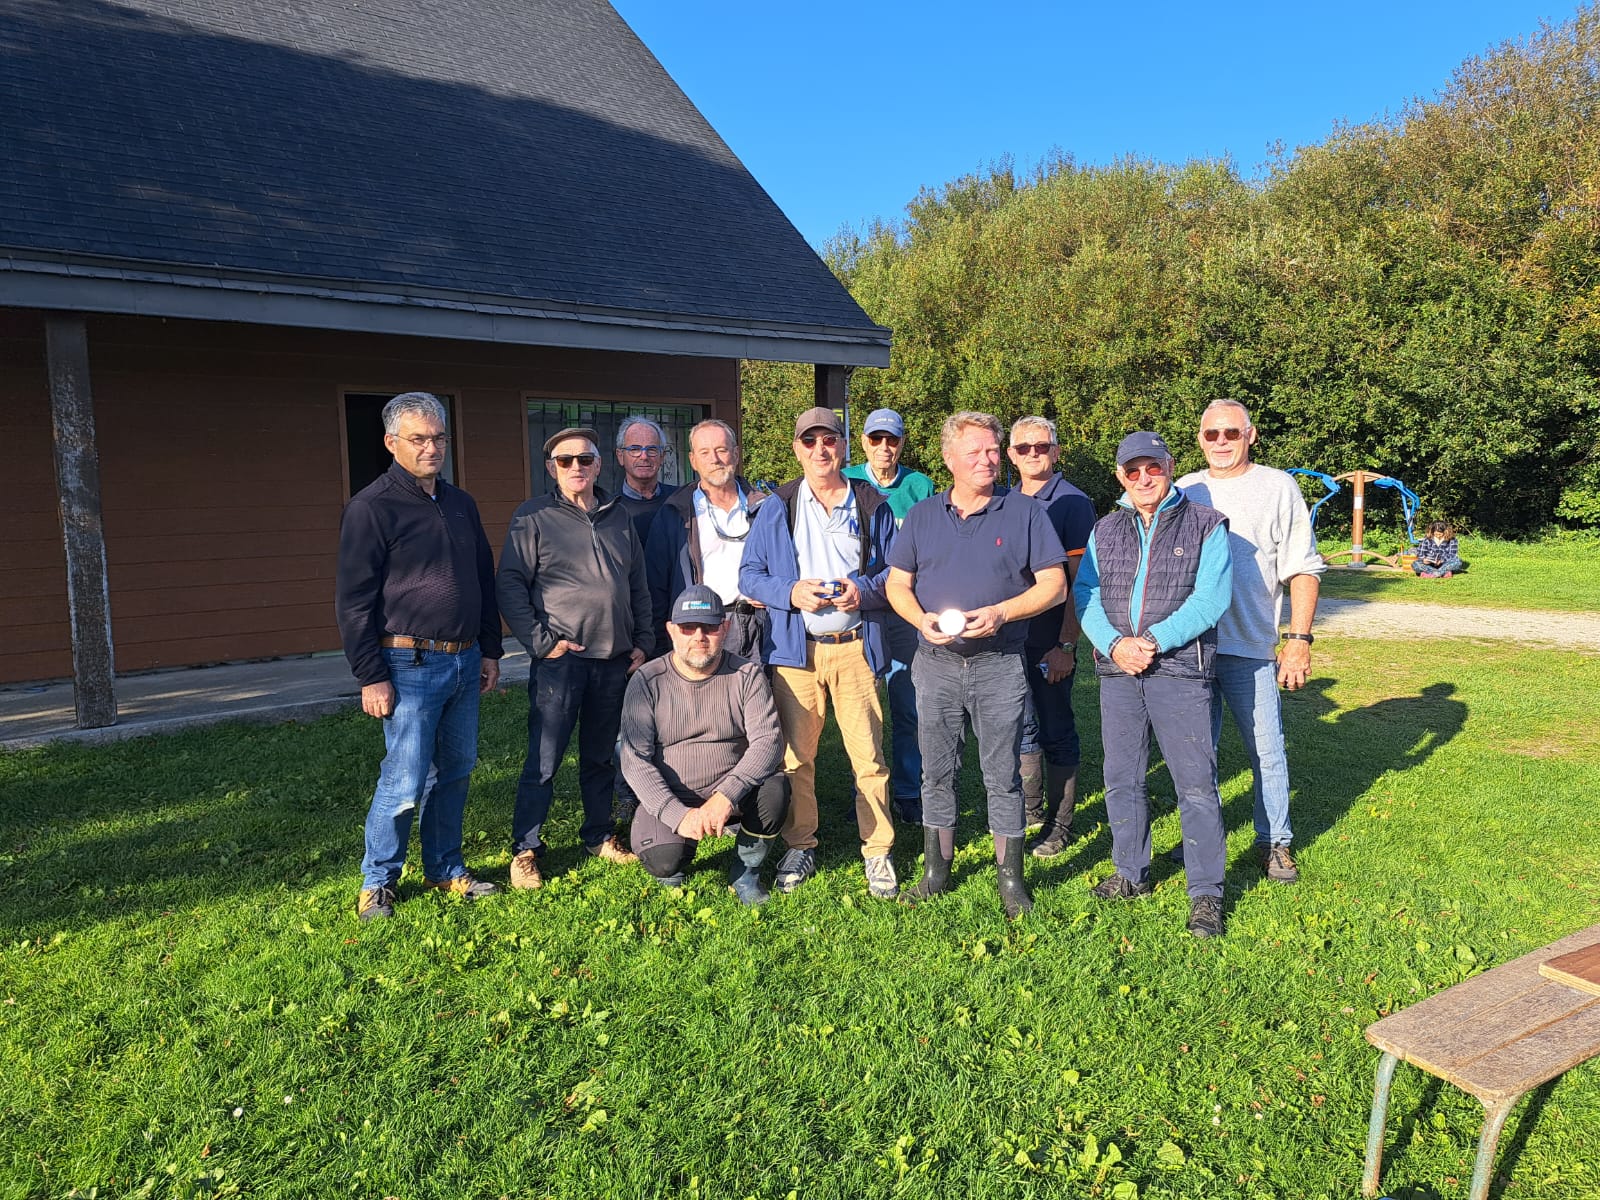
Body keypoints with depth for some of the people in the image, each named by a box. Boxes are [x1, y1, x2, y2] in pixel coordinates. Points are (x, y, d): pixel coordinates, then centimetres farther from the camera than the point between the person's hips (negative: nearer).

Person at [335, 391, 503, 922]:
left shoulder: (461, 505, 13)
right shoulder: (371, 508, -8)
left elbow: (485, 581, 20)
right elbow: (353, 599, -10)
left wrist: (490, 651, 16)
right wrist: (371, 676, -13)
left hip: (465, 663, 7)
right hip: (411, 665, -6)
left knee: (455, 772, 13)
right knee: (405, 782, -3)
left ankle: (445, 869, 28)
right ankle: (377, 882, 16)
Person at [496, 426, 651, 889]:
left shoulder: (618, 517, 13)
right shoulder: (533, 517, -2)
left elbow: (639, 585, 17)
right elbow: (509, 585, -7)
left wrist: (642, 641, 10)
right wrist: (540, 641, -13)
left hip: (615, 660, 5)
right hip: (560, 660, -5)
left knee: (601, 756, 15)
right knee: (543, 761, -2)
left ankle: (600, 837, 28)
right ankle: (525, 851, 9)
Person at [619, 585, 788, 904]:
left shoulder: (746, 675, -5)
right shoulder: (647, 681, -7)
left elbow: (768, 740, -16)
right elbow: (634, 760, -13)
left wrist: (726, 796, -31)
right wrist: (679, 815, -25)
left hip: (732, 794, 1)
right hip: (668, 799, -1)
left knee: (775, 788, -28)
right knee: (663, 861, -27)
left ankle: (746, 872, 0)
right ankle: (673, 872, 13)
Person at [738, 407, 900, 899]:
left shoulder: (873, 507, 9)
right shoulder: (776, 507, 9)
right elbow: (749, 575, 7)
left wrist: (863, 590, -9)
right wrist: (791, 592, -11)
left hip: (855, 646, 0)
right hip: (795, 647, 1)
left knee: (868, 753, -2)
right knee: (795, 753, 4)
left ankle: (877, 851, 11)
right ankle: (799, 846, 20)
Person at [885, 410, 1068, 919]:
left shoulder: (1025, 513, 2)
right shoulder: (922, 515, 9)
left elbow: (1054, 585, -2)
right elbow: (898, 583, 11)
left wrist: (1000, 613, -16)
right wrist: (922, 619, -10)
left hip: (1000, 664, -2)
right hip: (936, 664, 3)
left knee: (1002, 775, 4)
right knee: (936, 771, 10)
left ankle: (1010, 877, 16)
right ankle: (936, 869, 23)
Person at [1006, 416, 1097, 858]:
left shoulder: (1073, 503, -6)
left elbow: (1079, 581, -10)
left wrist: (1066, 644, -16)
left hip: (1051, 639, -6)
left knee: (1056, 732, 3)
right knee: (1021, 727, 14)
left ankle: (1059, 823, 15)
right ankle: (1030, 808, 29)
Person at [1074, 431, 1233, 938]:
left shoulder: (1206, 525, 1)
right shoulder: (1105, 530, 13)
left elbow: (1210, 598, -9)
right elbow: (1085, 592, 4)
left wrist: (1153, 642, -17)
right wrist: (1113, 643, -13)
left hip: (1180, 669, -4)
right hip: (1116, 670, 4)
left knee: (1196, 784, -2)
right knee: (1122, 779, 12)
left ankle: (1206, 893, 10)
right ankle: (1131, 874, 28)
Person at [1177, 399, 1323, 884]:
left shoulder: (1278, 488, 2)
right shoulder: (1183, 491, 11)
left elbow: (1303, 569, 0)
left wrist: (1299, 639, -7)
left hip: (1250, 649, -2)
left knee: (1267, 752, 3)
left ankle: (1275, 842, 20)